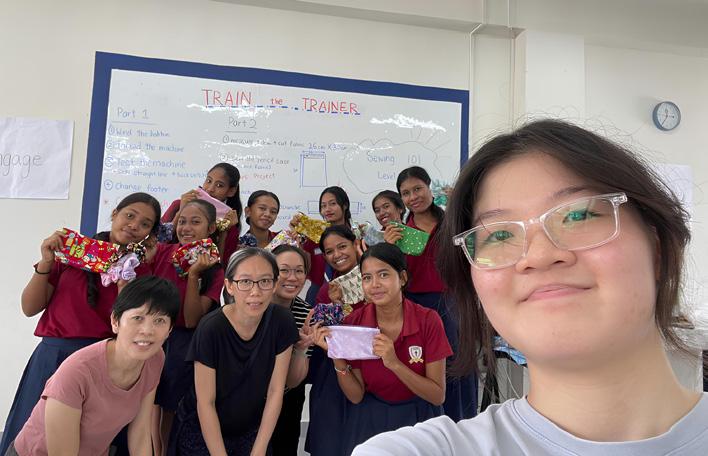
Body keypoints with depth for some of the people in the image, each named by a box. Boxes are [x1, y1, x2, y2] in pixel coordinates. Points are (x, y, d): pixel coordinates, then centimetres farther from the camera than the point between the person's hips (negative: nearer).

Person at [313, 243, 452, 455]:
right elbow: (356, 396, -11)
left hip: (418, 418, -1)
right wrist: (337, 357, -28)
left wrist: (394, 363, -31)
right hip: (369, 420, 1)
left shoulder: (428, 320, -21)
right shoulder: (353, 323, -17)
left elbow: (438, 396, -18)